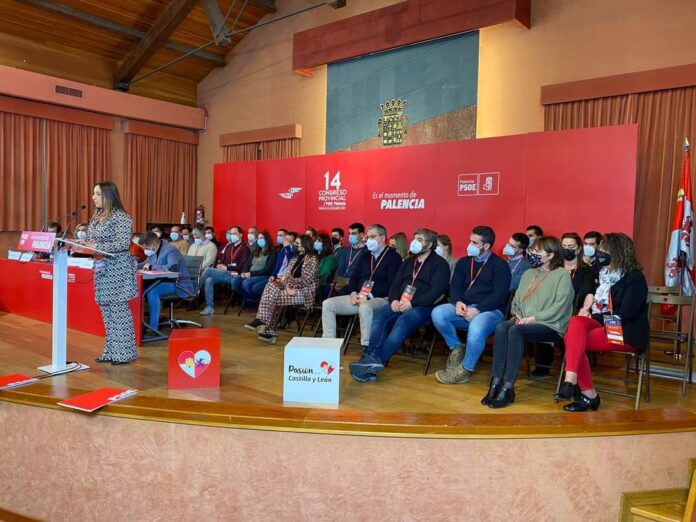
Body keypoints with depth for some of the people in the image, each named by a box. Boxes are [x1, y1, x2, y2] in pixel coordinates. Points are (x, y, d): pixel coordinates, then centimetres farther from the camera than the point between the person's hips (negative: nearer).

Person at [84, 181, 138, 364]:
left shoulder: (121, 217, -11)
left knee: (119, 310, -4)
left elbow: (124, 243, -19)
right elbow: (93, 241, 22)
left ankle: (125, 352, 5)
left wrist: (97, 247, -22)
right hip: (101, 269, 9)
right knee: (107, 311, 12)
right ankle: (111, 351, 20)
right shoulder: (96, 216, 15)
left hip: (117, 270, -9)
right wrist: (85, 245, 0)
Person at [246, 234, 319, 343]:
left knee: (271, 298, -22)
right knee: (271, 285, -19)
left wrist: (288, 280, -6)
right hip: (292, 289, 7)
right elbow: (287, 276, 14)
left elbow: (306, 280, -13)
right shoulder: (295, 258, 20)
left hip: (304, 291, -7)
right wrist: (287, 286, -7)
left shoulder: (312, 259, -5)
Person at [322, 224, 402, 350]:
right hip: (358, 297, 7)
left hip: (380, 298, -7)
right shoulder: (366, 257, 20)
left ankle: (366, 348, -30)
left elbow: (391, 284, -13)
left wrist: (369, 296, -21)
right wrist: (353, 293, -3)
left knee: (365, 308, -41)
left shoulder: (393, 257, -2)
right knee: (327, 304, -7)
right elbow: (354, 278, 19)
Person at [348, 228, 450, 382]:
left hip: (423, 307, -6)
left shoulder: (440, 264, 3)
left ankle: (373, 361, -44)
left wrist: (412, 303, -20)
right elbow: (395, 284, 17)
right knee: (379, 317, -25)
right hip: (400, 304, 6)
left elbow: (437, 291, -10)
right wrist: (394, 300, -6)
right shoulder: (408, 262, 24)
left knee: (403, 322, -35)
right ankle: (373, 359, -41)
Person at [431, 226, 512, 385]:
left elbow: (500, 294, -9)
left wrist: (477, 309, -20)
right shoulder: (463, 262, 18)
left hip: (489, 310, -5)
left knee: (476, 329, -38)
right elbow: (454, 286, 11)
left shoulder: (500, 265, 2)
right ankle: (456, 348, 0)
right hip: (464, 308, 5)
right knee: (438, 313, -24)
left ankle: (464, 371, -15)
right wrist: (458, 302, -12)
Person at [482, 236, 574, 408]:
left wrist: (533, 318, -16)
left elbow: (559, 307, -10)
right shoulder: (528, 273, 21)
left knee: (515, 331, -35)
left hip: (551, 326, -5)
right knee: (501, 327, -28)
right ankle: (496, 383, -31)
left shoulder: (562, 275, 0)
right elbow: (517, 299, 19)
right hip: (524, 322, 5)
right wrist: (517, 314, -2)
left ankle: (508, 388, -32)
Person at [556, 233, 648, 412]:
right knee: (576, 323, -27)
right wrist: (586, 309, -2)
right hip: (603, 325, 6)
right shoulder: (603, 273, 15)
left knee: (574, 340, -28)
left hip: (627, 333, -6)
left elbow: (625, 314, -16)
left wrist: (594, 317, -12)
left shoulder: (635, 278, -7)